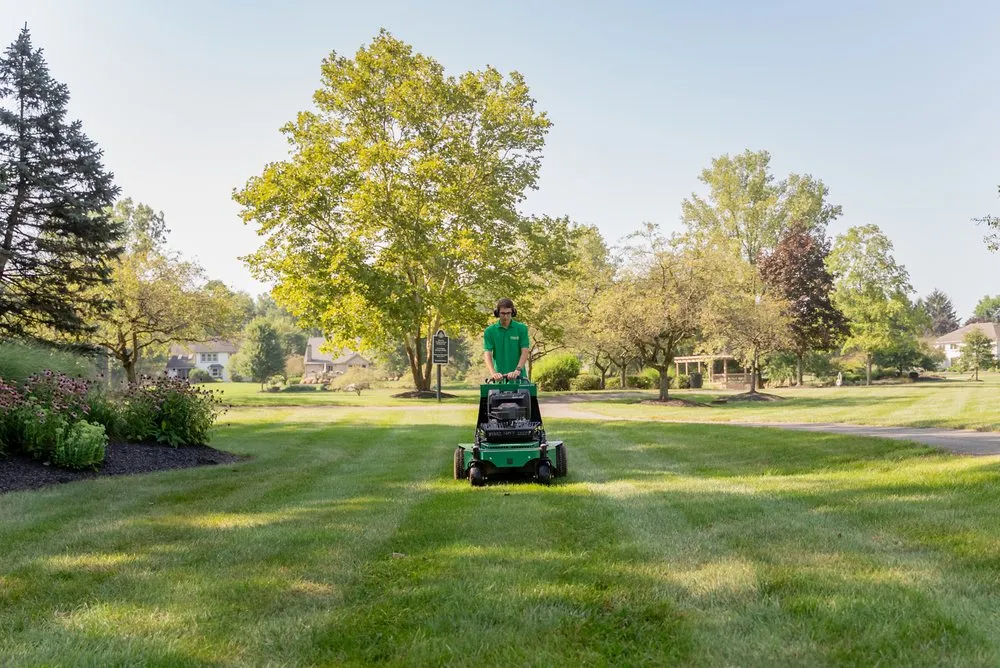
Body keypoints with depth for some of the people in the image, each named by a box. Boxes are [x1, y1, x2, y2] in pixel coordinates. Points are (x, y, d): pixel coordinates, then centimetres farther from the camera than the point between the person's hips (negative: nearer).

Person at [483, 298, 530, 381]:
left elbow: (524, 352, -6)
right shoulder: (490, 331, 2)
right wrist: (493, 373, -22)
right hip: (499, 377, 0)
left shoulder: (521, 328, 1)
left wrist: (517, 370, -21)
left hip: (518, 376, 0)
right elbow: (487, 354, -5)